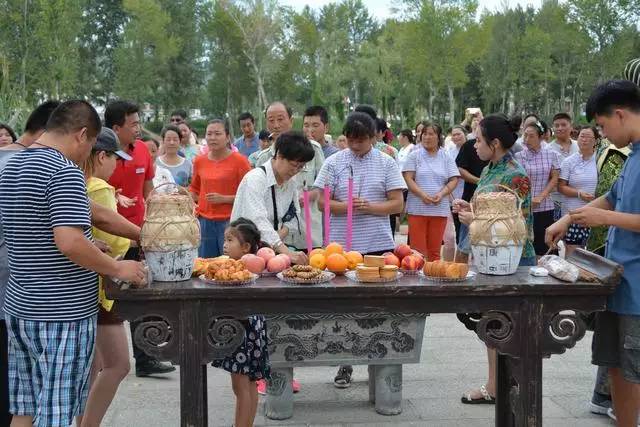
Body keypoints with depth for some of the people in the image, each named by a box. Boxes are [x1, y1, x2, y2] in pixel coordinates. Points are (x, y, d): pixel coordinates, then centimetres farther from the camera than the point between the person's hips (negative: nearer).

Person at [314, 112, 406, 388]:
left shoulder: (386, 163, 6)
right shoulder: (334, 163, 5)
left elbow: (397, 204, 2)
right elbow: (322, 201, 1)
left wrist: (370, 207, -14)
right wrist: (346, 206, -17)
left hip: (378, 243, 0)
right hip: (341, 244, 0)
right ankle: (345, 364, 15)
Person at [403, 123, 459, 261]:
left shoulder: (446, 158, 11)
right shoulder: (414, 156, 5)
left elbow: (453, 180, 6)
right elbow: (408, 178, -3)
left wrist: (441, 194, -13)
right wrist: (423, 194, -17)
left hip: (439, 208, 2)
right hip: (418, 208, -2)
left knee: (435, 250, 6)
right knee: (418, 249, -4)